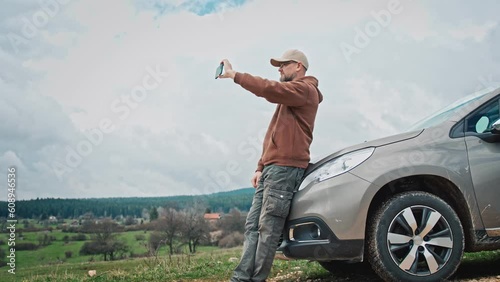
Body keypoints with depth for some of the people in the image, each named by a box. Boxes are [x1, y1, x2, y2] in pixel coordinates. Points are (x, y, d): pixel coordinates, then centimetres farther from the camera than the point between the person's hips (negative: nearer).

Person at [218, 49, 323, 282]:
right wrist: (261, 167, 19)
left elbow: (268, 89, -19)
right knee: (253, 226, 2)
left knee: (268, 229, -12)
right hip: (272, 167, 10)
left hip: (285, 168, -10)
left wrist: (234, 75, -12)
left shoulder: (305, 89, 0)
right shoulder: (290, 96, 31)